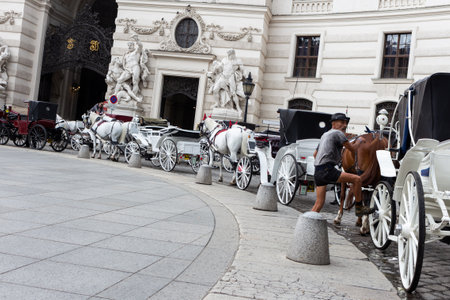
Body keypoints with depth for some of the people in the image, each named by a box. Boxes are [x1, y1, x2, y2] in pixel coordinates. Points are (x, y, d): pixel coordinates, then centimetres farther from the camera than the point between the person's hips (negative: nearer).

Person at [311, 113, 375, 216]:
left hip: (317, 172, 10)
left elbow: (315, 154, 33)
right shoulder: (338, 133, -1)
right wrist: (359, 141, 18)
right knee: (356, 179, -9)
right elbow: (352, 149, 0)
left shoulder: (325, 134, 27)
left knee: (319, 203, 10)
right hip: (327, 170, -10)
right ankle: (359, 208, 0)